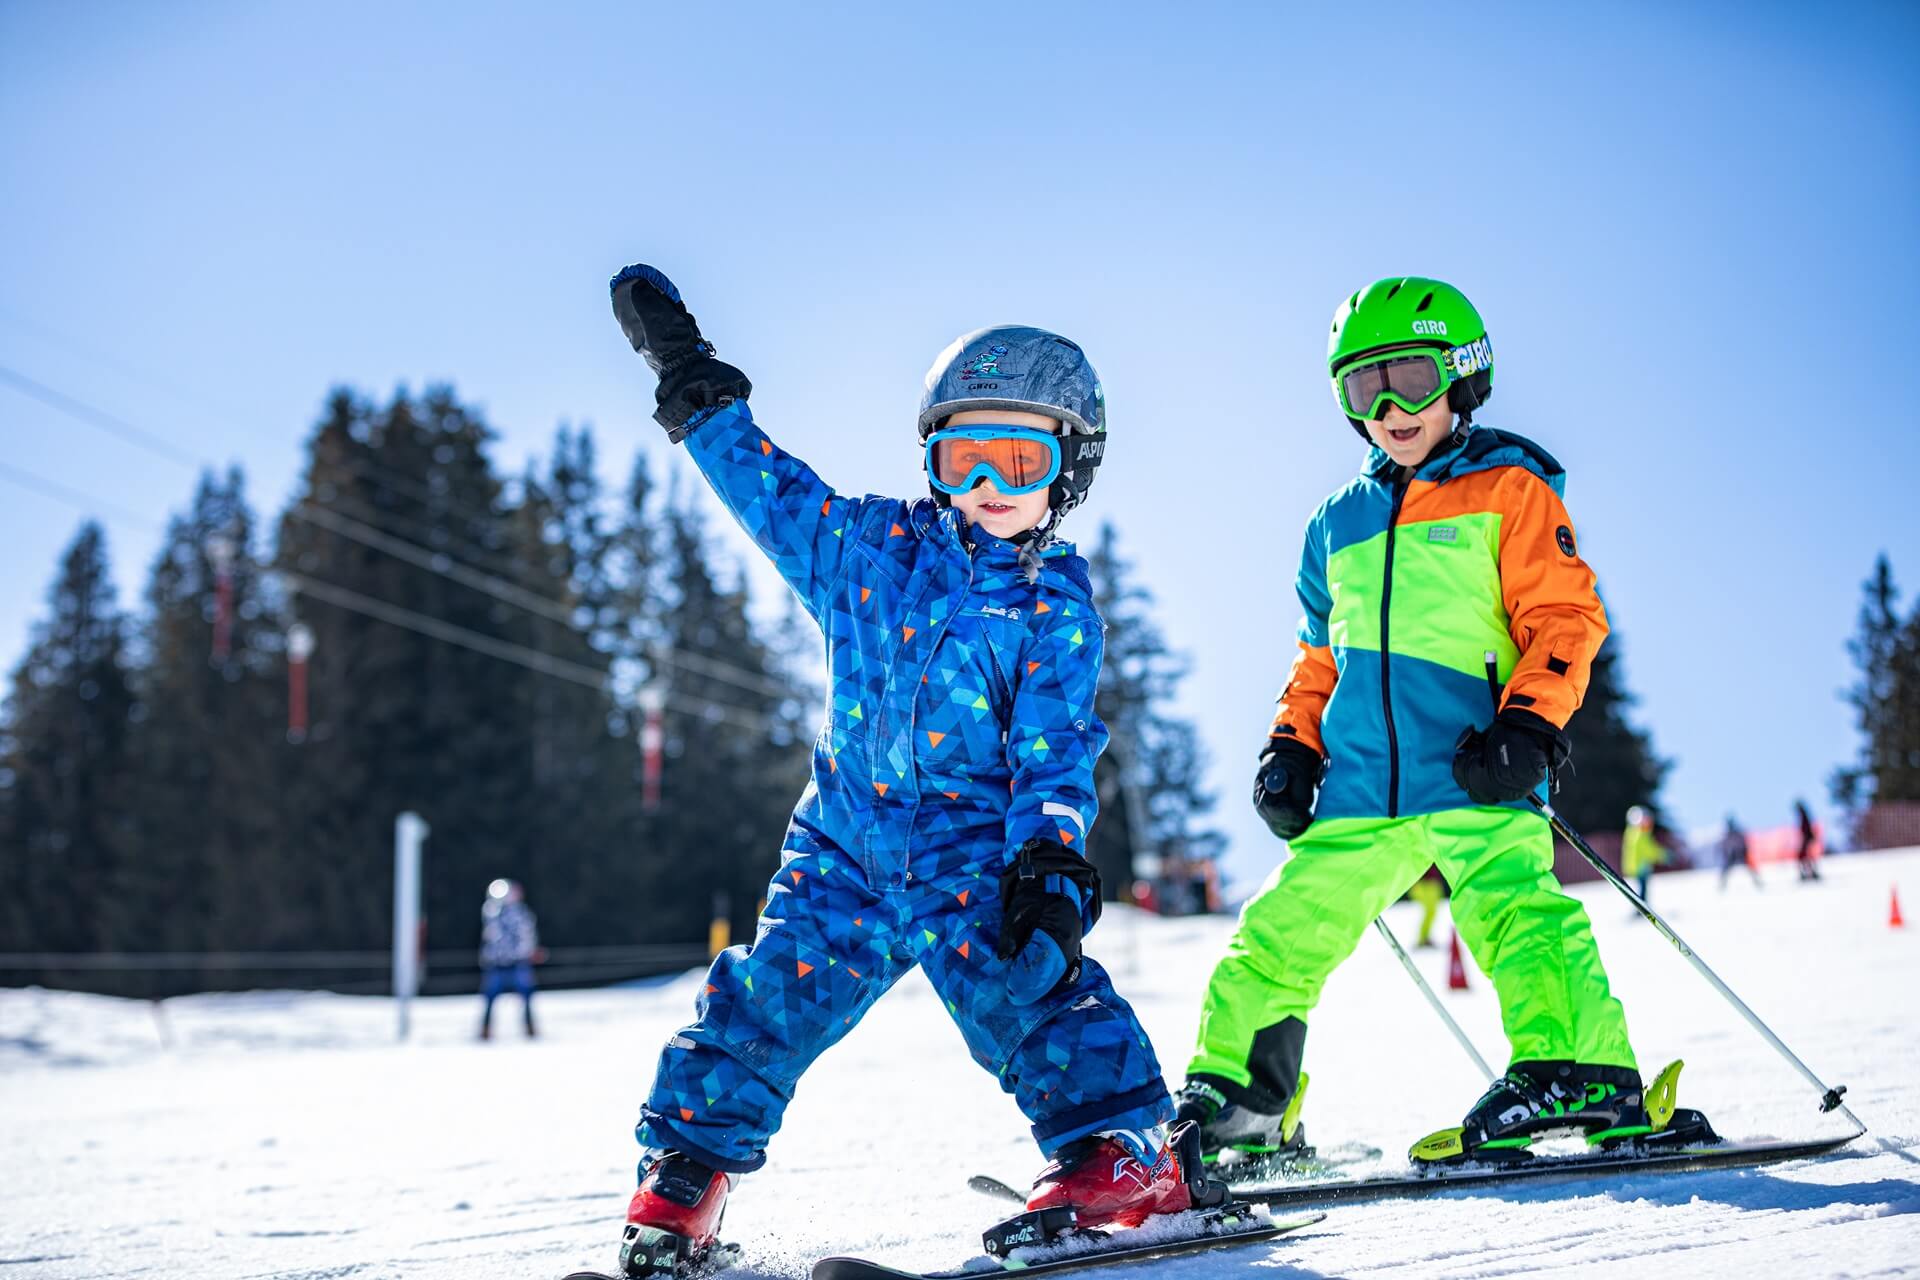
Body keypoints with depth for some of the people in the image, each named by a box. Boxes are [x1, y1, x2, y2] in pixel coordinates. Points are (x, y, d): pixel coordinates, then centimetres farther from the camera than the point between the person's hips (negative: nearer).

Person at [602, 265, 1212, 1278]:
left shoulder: (1056, 607, 3)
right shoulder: (868, 548, 10)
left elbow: (1054, 749, -4)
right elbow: (765, 482, 18)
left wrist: (1051, 854, -20)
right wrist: (689, 373, 18)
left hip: (976, 842, -3)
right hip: (847, 840, 3)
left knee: (1023, 978, -24)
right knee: (773, 993, -5)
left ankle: (1122, 1154, -21)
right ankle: (685, 1173, 6)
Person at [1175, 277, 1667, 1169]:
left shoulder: (1510, 490, 4)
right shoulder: (1338, 523, 21)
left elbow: (1565, 617, -3)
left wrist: (1529, 724, -15)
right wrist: (1292, 747, 16)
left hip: (1474, 774, -5)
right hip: (1360, 790, 5)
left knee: (1514, 912, -25)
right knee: (1277, 937, 6)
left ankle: (1581, 1076, -27)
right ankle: (1236, 1103, 18)